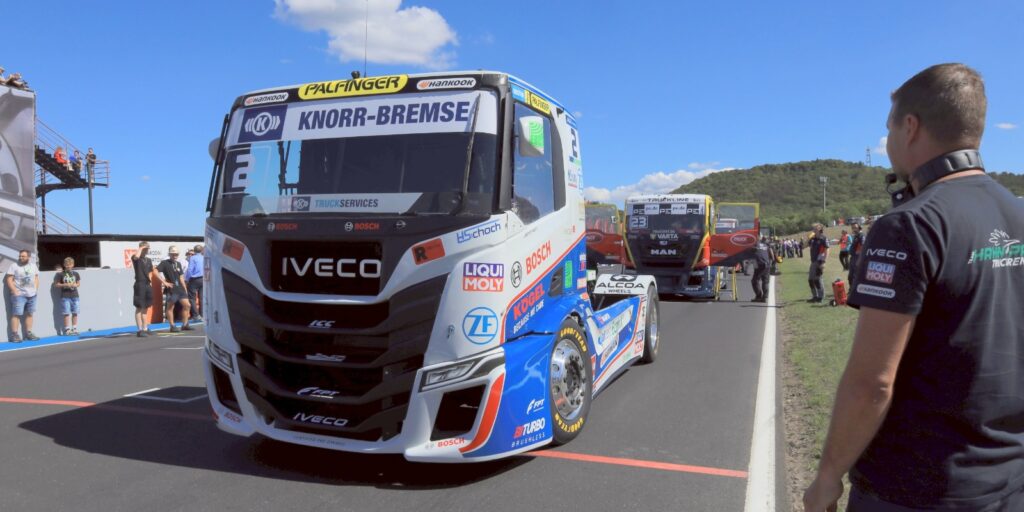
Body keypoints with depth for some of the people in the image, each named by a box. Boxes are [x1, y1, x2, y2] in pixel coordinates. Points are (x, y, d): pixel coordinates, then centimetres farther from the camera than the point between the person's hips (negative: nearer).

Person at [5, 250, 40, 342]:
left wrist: (35, 289, 5)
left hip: (32, 295, 5)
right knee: (16, 314, -9)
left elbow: (36, 278, 18)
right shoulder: (14, 266, -3)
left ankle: (28, 333, 15)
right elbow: (9, 279, -7)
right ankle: (14, 334, -8)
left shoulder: (33, 266, 12)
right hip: (19, 295, -5)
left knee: (29, 314, 9)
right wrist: (15, 291, -15)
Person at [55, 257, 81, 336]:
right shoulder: (61, 274, -1)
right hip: (65, 297, -3)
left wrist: (75, 285, -8)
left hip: (75, 296, 3)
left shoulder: (75, 274, 8)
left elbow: (79, 283, 13)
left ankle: (74, 329, 13)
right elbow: (57, 284, 0)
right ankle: (67, 330, 1)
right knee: (67, 314, -3)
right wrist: (65, 285, -15)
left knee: (75, 313, 5)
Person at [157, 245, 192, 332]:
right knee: (170, 307, 1)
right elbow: (155, 271, -16)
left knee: (186, 305, 3)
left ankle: (185, 325, 10)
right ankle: (172, 326, 6)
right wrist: (164, 282, -17)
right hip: (171, 289, -6)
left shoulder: (178, 264, 15)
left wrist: (185, 289, 15)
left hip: (180, 288, 6)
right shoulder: (165, 263, -4)